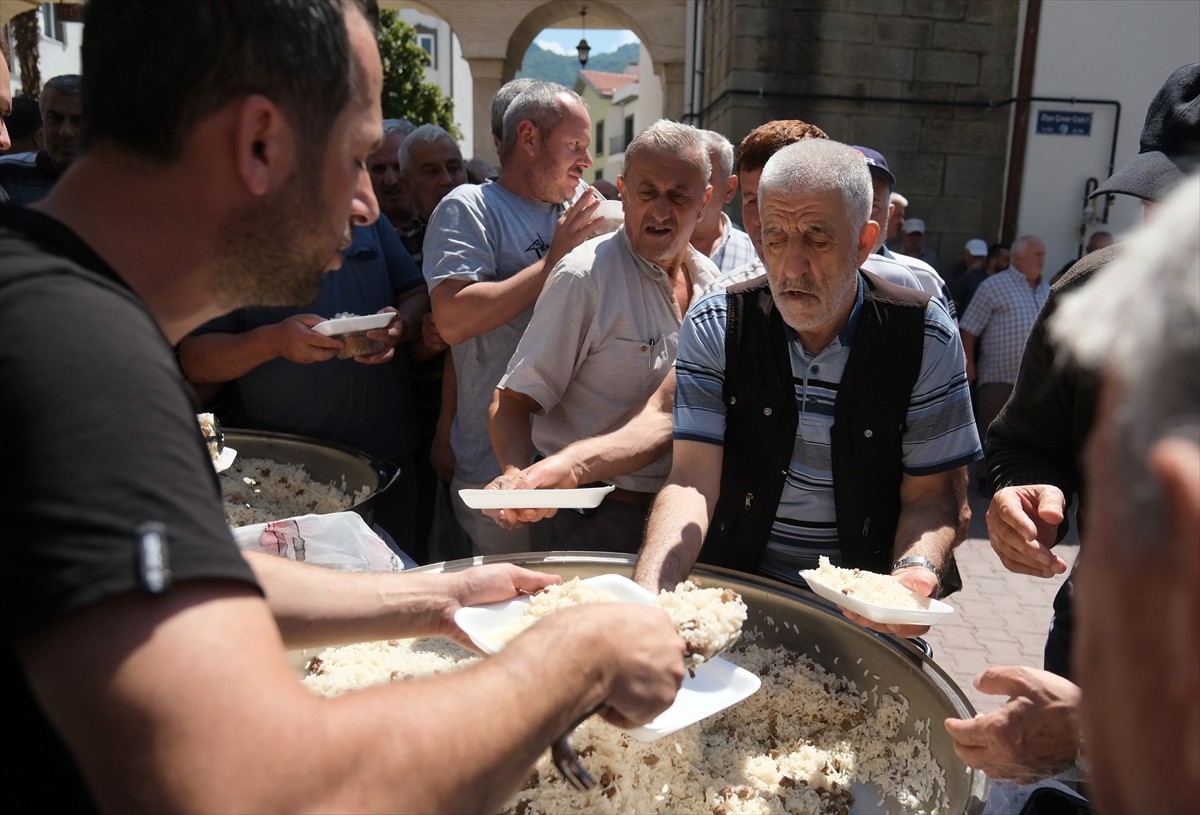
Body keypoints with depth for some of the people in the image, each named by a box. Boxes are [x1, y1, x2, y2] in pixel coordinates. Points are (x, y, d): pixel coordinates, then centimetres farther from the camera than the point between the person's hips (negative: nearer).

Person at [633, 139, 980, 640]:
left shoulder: (926, 339, -6)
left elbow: (932, 493, -3)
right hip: (733, 588, 0)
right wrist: (647, 593, -31)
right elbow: (692, 481, -14)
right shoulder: (715, 327, -7)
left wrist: (916, 573, -24)